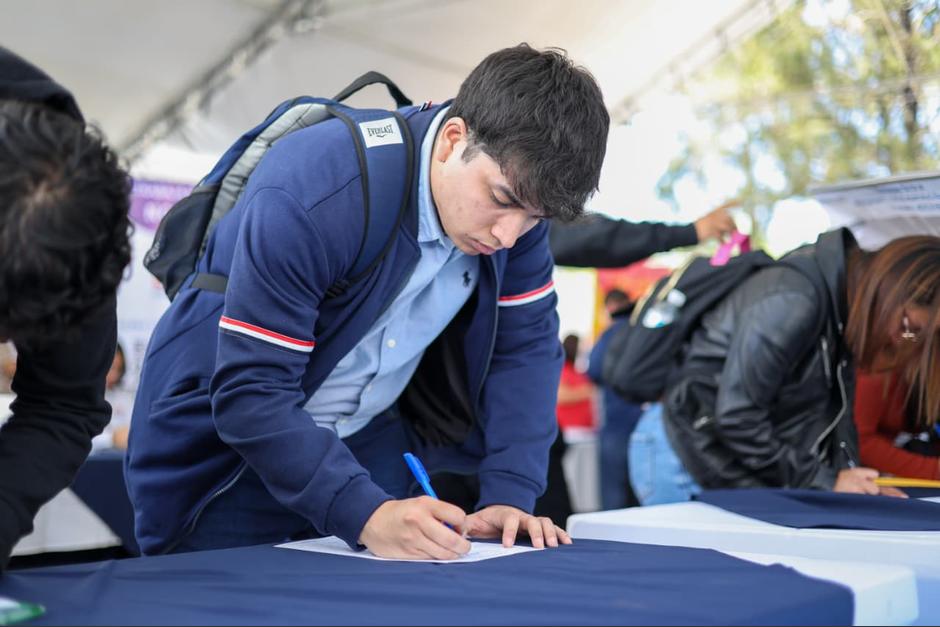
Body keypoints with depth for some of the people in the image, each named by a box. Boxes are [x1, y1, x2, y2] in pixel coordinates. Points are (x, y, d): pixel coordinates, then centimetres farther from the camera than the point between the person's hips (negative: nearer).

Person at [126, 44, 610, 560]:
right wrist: (367, 515, -43)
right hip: (221, 443, -4)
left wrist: (509, 496, -20)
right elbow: (249, 395, -33)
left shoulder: (515, 187, -15)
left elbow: (525, 344, -8)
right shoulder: (307, 196, -34)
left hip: (371, 441, 5)